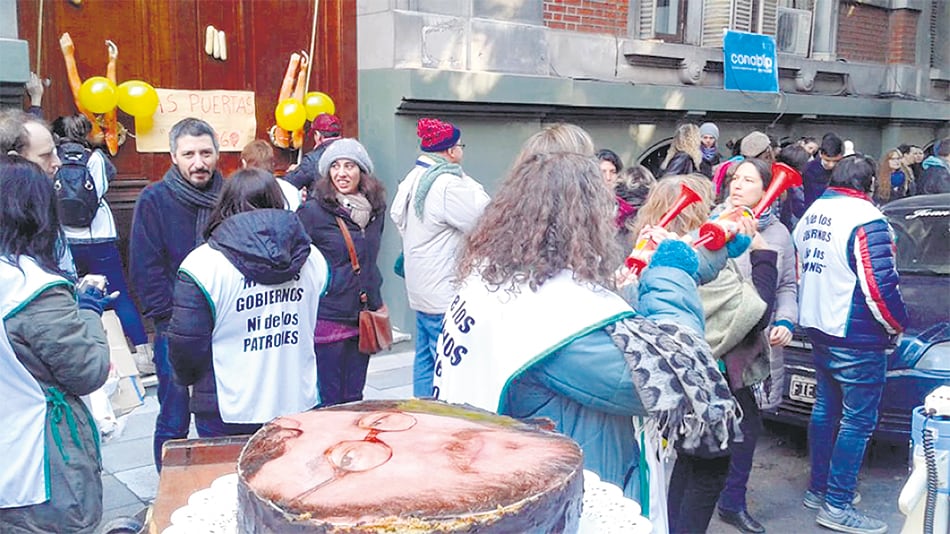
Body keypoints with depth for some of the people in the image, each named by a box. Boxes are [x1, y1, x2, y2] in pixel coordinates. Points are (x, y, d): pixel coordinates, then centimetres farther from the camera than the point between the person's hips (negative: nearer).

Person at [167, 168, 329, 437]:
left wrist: (186, 377, 9)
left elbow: (186, 344, -11)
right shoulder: (313, 258, 0)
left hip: (227, 415, -3)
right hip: (299, 405, 4)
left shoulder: (203, 265, -13)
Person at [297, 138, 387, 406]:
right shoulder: (313, 211, -12)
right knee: (327, 403, 3)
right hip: (326, 320, -5)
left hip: (363, 319, 5)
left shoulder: (376, 208, 6)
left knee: (354, 399, 15)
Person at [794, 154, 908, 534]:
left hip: (817, 328, 9)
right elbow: (879, 285, -21)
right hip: (856, 337, -9)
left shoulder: (812, 213, 10)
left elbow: (798, 269, 17)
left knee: (826, 408, 18)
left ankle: (818, 489, 26)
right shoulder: (866, 220, -17)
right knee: (858, 420, -1)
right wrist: (897, 324, -6)